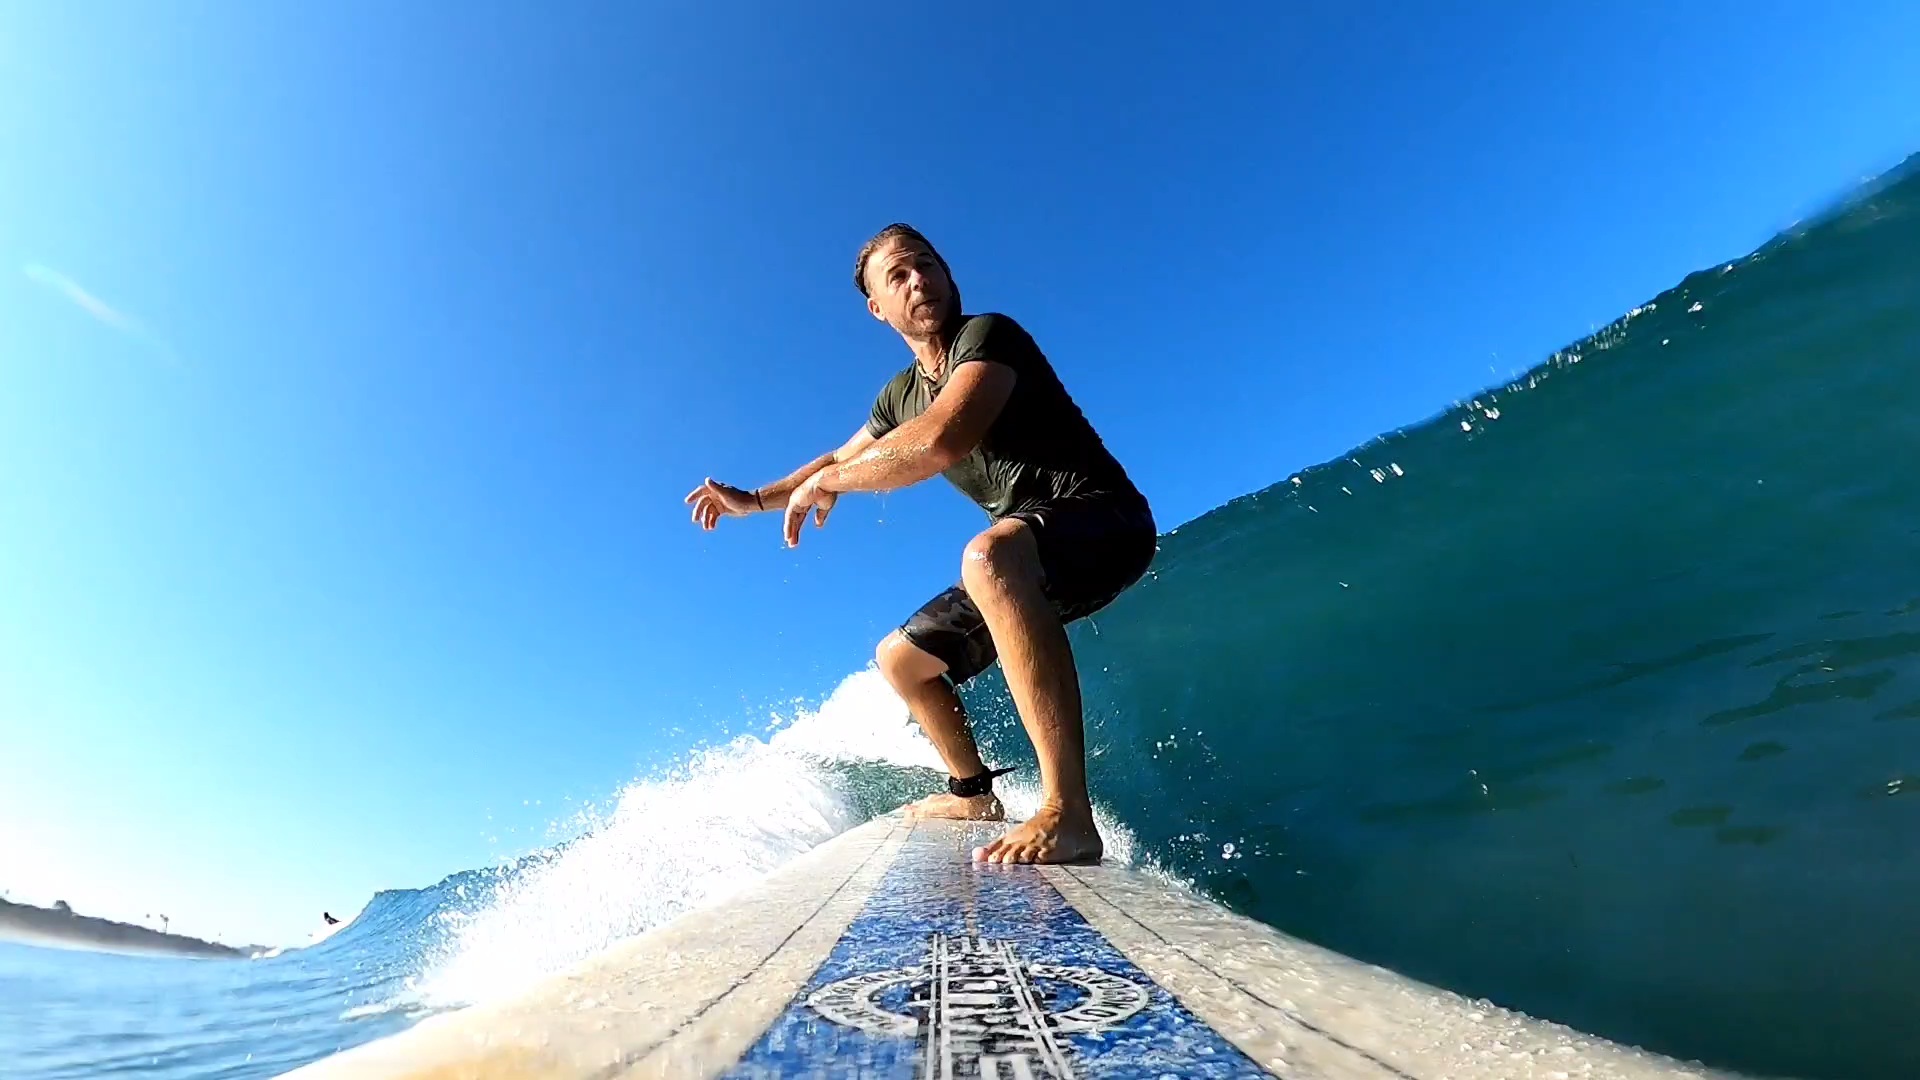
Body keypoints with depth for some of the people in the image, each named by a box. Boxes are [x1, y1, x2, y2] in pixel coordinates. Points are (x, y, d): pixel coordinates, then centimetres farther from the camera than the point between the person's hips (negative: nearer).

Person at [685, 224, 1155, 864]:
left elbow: (941, 442, -31)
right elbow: (842, 458, 30)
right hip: (1026, 557, 9)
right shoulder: (900, 395, 12)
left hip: (1105, 519, -8)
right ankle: (972, 793, 31)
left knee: (988, 554, -41)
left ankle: (1067, 811, -40)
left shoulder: (988, 336, -13)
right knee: (900, 657, 15)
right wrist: (754, 500, 23)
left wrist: (826, 483, -16)